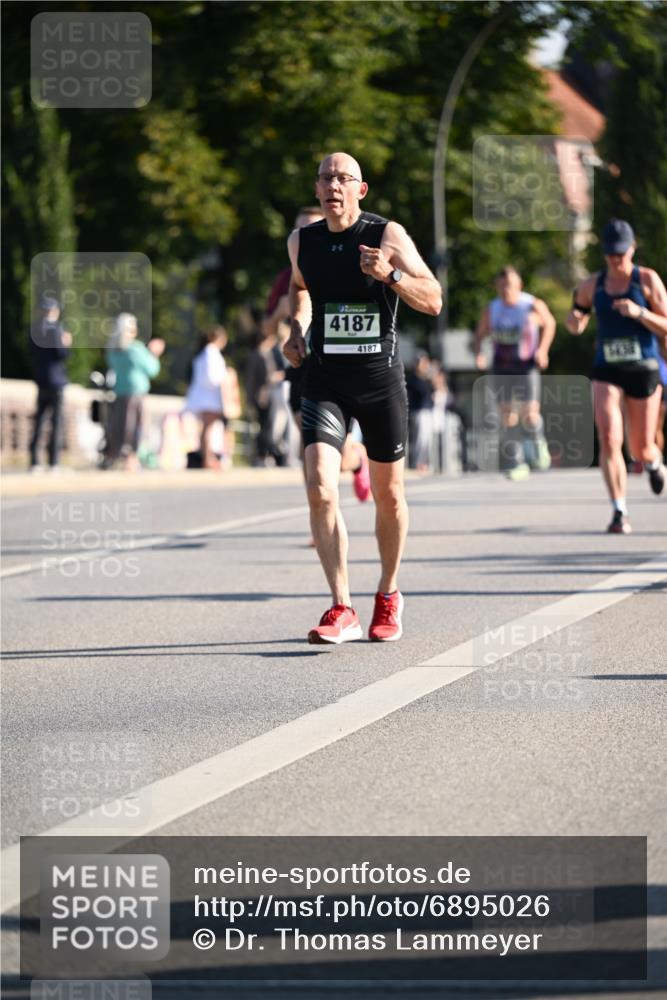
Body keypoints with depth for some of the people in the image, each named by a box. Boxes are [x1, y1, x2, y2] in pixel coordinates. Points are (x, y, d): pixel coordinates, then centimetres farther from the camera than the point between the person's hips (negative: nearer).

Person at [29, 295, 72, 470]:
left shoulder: (34, 328, 8)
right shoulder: (55, 328, -12)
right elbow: (61, 352, -17)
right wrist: (66, 343, 0)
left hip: (40, 379, 6)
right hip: (55, 379, -6)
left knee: (39, 419, 10)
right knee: (57, 420, -2)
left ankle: (34, 461, 5)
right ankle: (53, 462, -5)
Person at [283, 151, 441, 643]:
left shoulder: (388, 235, -7)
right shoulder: (302, 241, 4)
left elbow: (433, 302, -9)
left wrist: (390, 274, -25)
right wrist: (297, 329, 10)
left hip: (381, 378, -1)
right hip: (324, 378, 1)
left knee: (388, 493, 11)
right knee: (320, 488, -17)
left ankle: (389, 595, 34)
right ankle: (342, 610, -15)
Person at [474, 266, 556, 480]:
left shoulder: (534, 306, -5)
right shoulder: (491, 310, 2)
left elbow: (549, 323, 12)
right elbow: (480, 333, 16)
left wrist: (543, 349, 1)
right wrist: (478, 354, -1)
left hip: (526, 366, -2)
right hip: (501, 369, 2)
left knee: (529, 414, -12)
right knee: (507, 415, -4)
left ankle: (538, 445, 20)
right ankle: (516, 464, 2)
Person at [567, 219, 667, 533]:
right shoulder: (592, 285, 4)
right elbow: (576, 327, 17)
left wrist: (639, 312, -23)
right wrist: (574, 318, -7)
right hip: (607, 373, 1)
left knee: (642, 449, 7)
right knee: (610, 440, -18)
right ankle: (619, 512, -14)